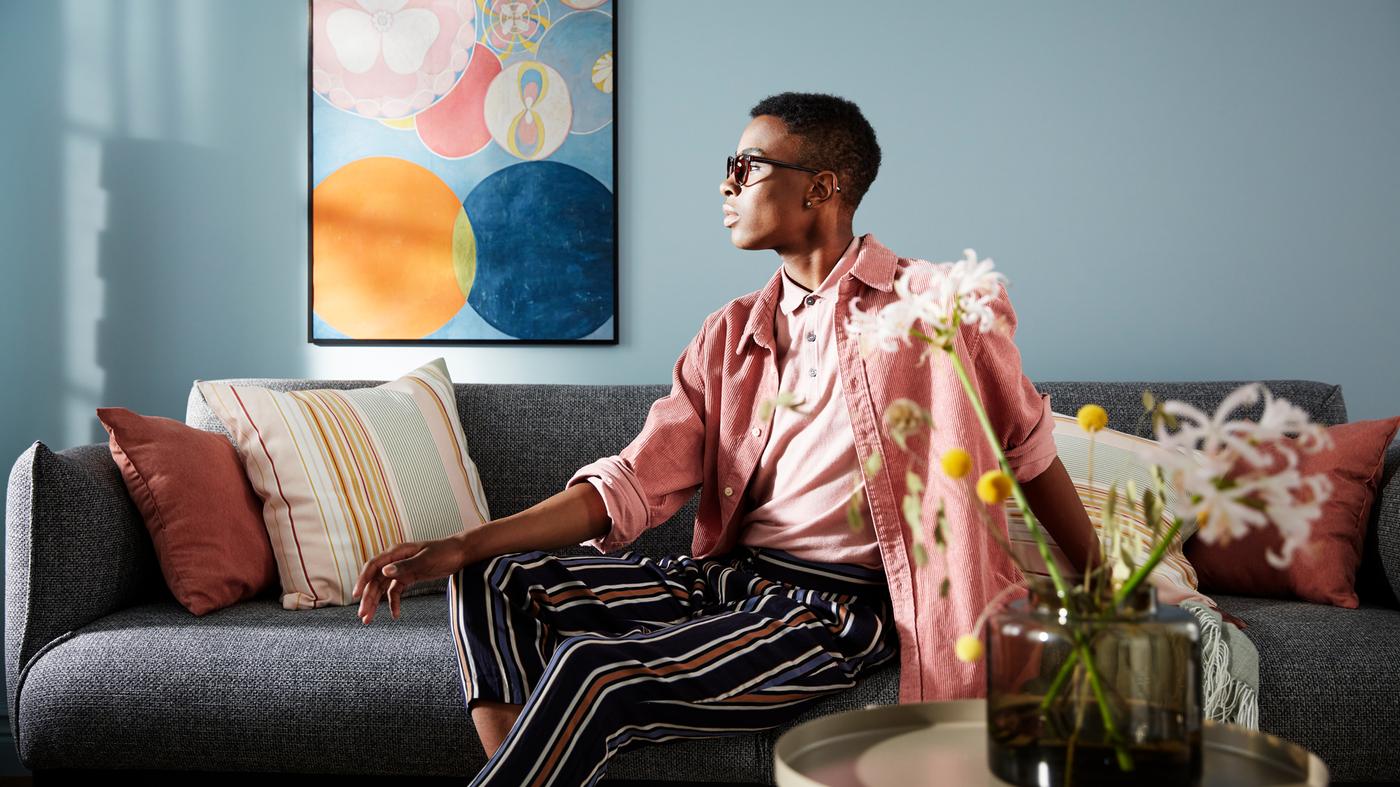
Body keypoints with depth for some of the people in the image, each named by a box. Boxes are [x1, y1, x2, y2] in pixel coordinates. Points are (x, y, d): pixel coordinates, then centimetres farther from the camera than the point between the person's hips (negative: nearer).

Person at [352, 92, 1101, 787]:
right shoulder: (730, 336, 11)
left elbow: (1030, 450, 5)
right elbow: (633, 483, 5)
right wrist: (462, 547, -5)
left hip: (836, 609, -7)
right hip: (726, 576, 7)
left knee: (592, 671, -27)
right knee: (493, 584, -6)